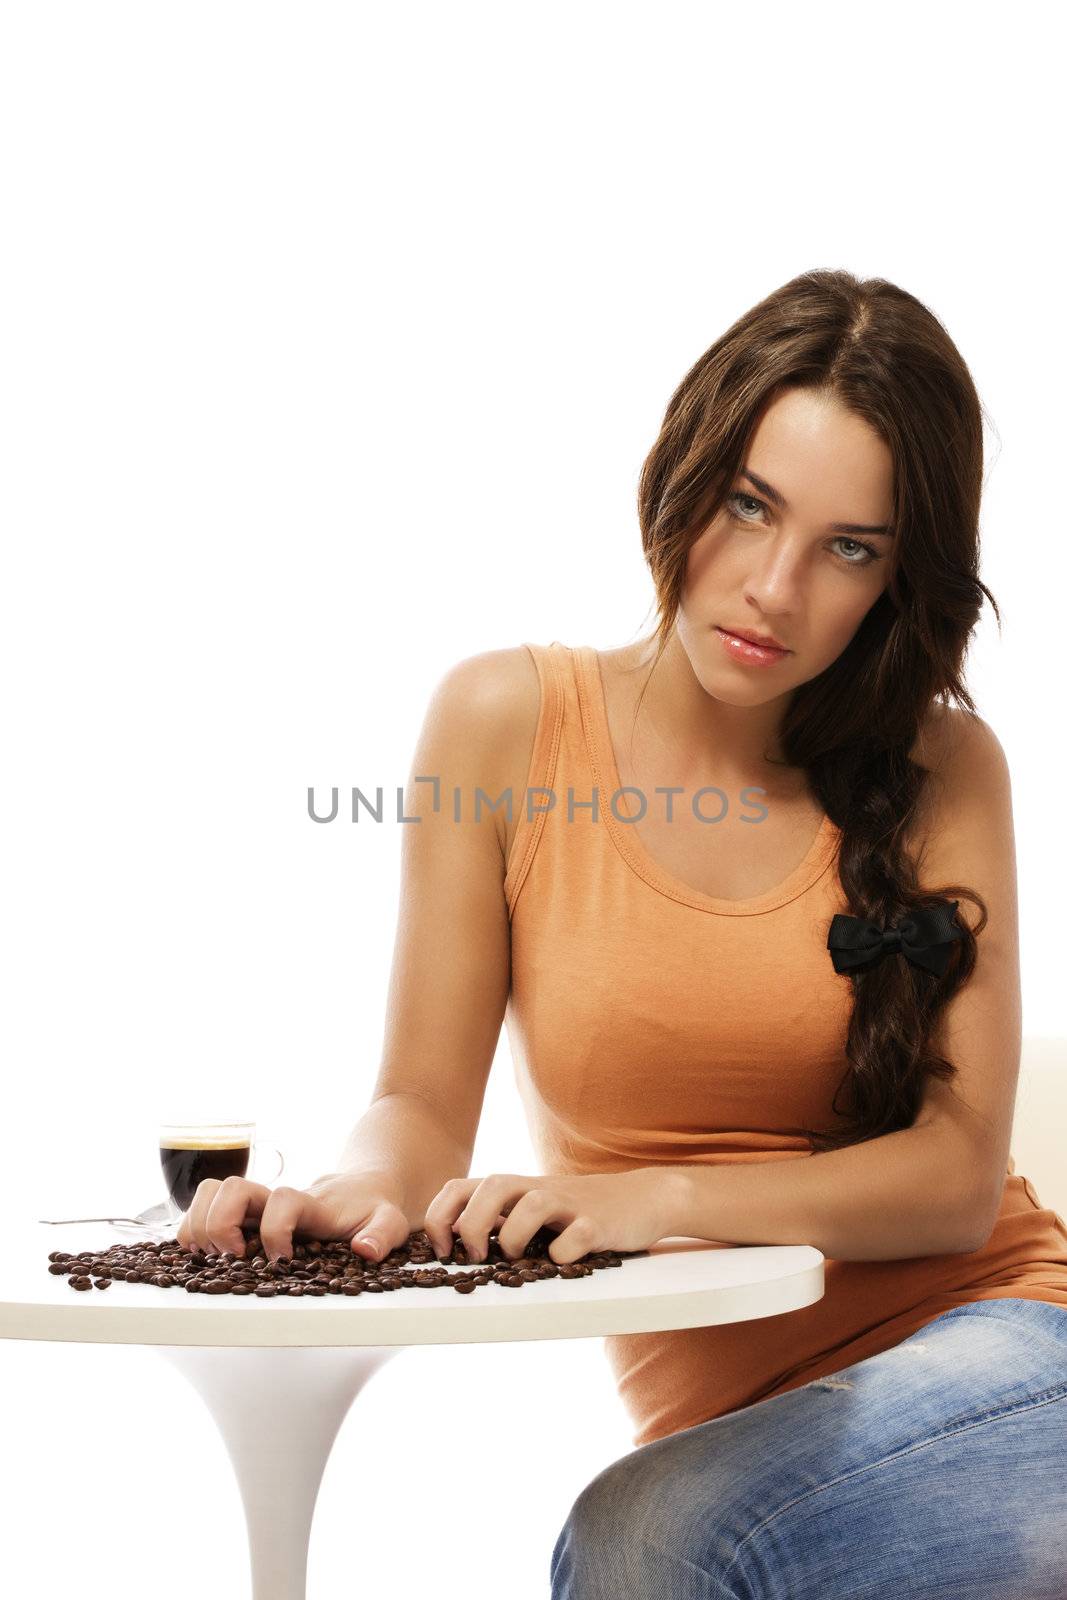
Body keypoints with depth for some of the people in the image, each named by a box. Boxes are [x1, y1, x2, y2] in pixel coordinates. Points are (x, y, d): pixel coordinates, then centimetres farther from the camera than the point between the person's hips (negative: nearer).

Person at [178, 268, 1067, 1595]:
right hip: (725, 1421, 1)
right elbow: (424, 1103, 2)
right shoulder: (507, 723, 1)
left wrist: (664, 1199, -21)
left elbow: (960, 1169, -6)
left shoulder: (943, 773, 1)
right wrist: (365, 1192, -21)